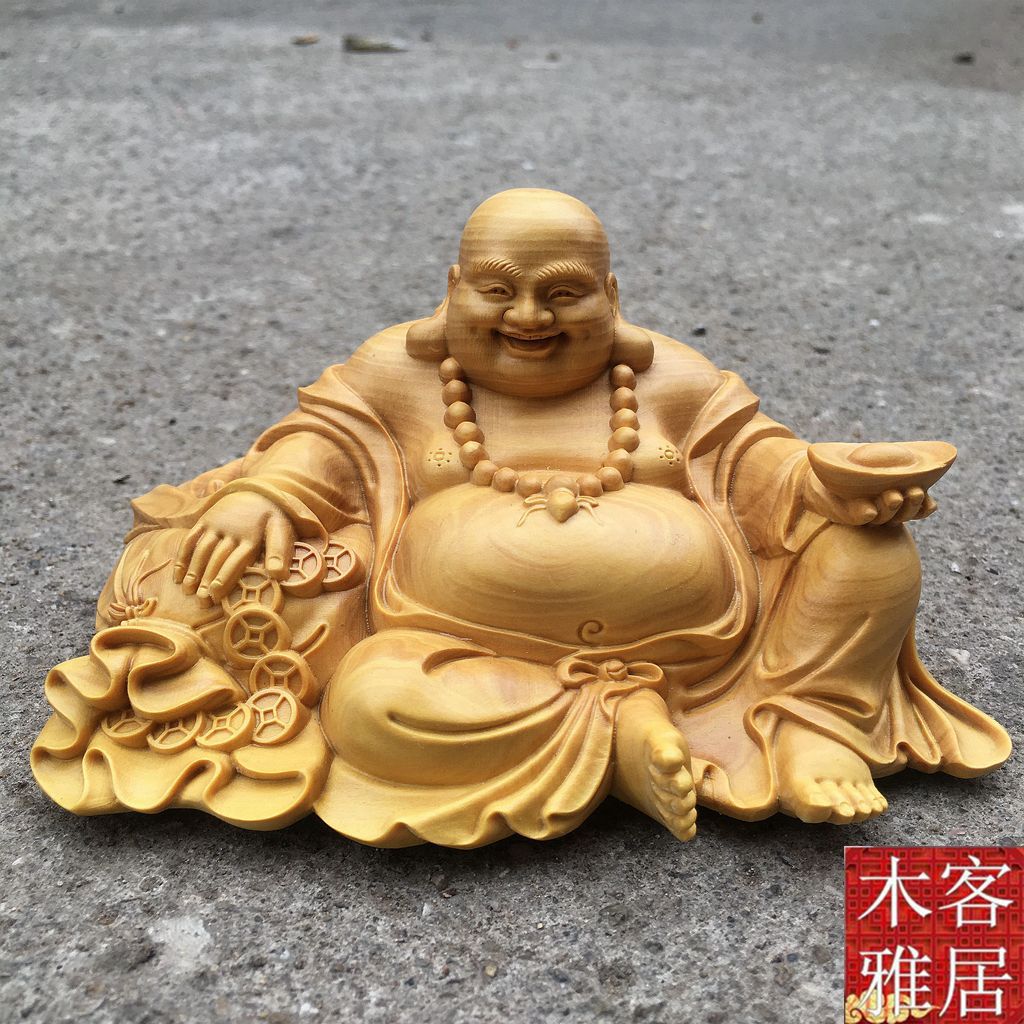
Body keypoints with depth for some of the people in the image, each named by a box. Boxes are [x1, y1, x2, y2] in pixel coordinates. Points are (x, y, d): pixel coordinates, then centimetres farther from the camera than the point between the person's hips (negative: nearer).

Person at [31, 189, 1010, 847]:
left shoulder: (672, 377, 14)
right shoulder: (397, 372, 11)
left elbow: (758, 460, 10)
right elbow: (320, 443, 3)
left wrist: (833, 486, -11)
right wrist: (257, 500, -19)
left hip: (698, 639, 2)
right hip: (468, 648, -1)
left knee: (873, 549, -7)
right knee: (375, 704, -33)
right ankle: (622, 728, -20)